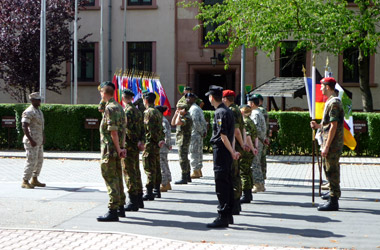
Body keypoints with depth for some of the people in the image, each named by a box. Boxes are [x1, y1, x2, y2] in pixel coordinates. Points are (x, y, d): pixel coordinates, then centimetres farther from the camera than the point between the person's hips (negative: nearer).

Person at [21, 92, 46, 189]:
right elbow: (24, 127, -21)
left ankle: (34, 180, 21)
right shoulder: (28, 112, -15)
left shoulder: (39, 111, 15)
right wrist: (31, 140, -25)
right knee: (31, 161, -9)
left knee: (39, 160, 12)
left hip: (38, 141, 9)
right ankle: (25, 182, -1)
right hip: (31, 140, -9)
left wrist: (43, 138, 21)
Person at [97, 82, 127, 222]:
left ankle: (113, 211, -9)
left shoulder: (110, 108, -15)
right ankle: (120, 208, 23)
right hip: (117, 149, 10)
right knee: (117, 177, 16)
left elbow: (113, 131, -20)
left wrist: (118, 148, -16)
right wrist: (121, 147, 12)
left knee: (111, 179, -8)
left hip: (110, 149, -10)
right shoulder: (119, 107, 14)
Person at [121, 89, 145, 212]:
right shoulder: (137, 111, 13)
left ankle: (133, 202, -5)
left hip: (128, 146, -9)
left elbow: (128, 129, -20)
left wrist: (137, 141, -12)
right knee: (136, 172, 16)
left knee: (129, 173, -5)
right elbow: (142, 129, 11)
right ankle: (139, 199, 23)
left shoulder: (127, 111, -15)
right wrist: (141, 141, 1)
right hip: (136, 147, 9)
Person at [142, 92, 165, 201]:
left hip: (150, 143, -9)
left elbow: (149, 129, -19)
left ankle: (149, 192, -10)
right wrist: (161, 139, 12)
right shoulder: (157, 112, 16)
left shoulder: (148, 112, -14)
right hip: (157, 144, 10)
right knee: (156, 167, 15)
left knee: (149, 168, -9)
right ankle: (157, 190, 22)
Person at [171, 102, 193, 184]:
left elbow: (177, 123, -30)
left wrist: (179, 114, -18)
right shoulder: (182, 116, 15)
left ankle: (184, 178, -8)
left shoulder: (187, 118, -17)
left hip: (183, 141, -11)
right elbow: (173, 123, 17)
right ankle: (188, 177, 24)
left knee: (183, 159, -9)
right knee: (185, 159, 15)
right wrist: (176, 114, 7)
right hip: (180, 140, 11)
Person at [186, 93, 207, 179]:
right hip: (199, 134, 10)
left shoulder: (193, 109, -13)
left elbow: (196, 122, -21)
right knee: (199, 152, 13)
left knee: (193, 152, -7)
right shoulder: (198, 108, 19)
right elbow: (203, 121, 19)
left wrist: (201, 132, -14)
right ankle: (199, 170, 19)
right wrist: (204, 131, 11)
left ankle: (195, 171, -7)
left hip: (194, 134, -10)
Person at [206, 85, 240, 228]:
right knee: (227, 183, 14)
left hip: (220, 150, -10)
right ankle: (228, 216, 21)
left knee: (221, 185, -7)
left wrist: (232, 152, -12)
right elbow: (233, 133, 17)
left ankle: (222, 217, -5)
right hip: (227, 152, 10)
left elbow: (223, 136, -19)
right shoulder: (228, 111, 15)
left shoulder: (220, 113, -15)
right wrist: (233, 151, 15)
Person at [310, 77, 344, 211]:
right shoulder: (331, 102, 17)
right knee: (330, 171, 14)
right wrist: (318, 125, 11)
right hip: (331, 145, 10)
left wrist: (326, 147, -21)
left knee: (332, 172, -6)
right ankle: (333, 199, 21)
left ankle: (333, 202, -3)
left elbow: (334, 127, -20)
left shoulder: (333, 103, -16)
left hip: (332, 145, -10)